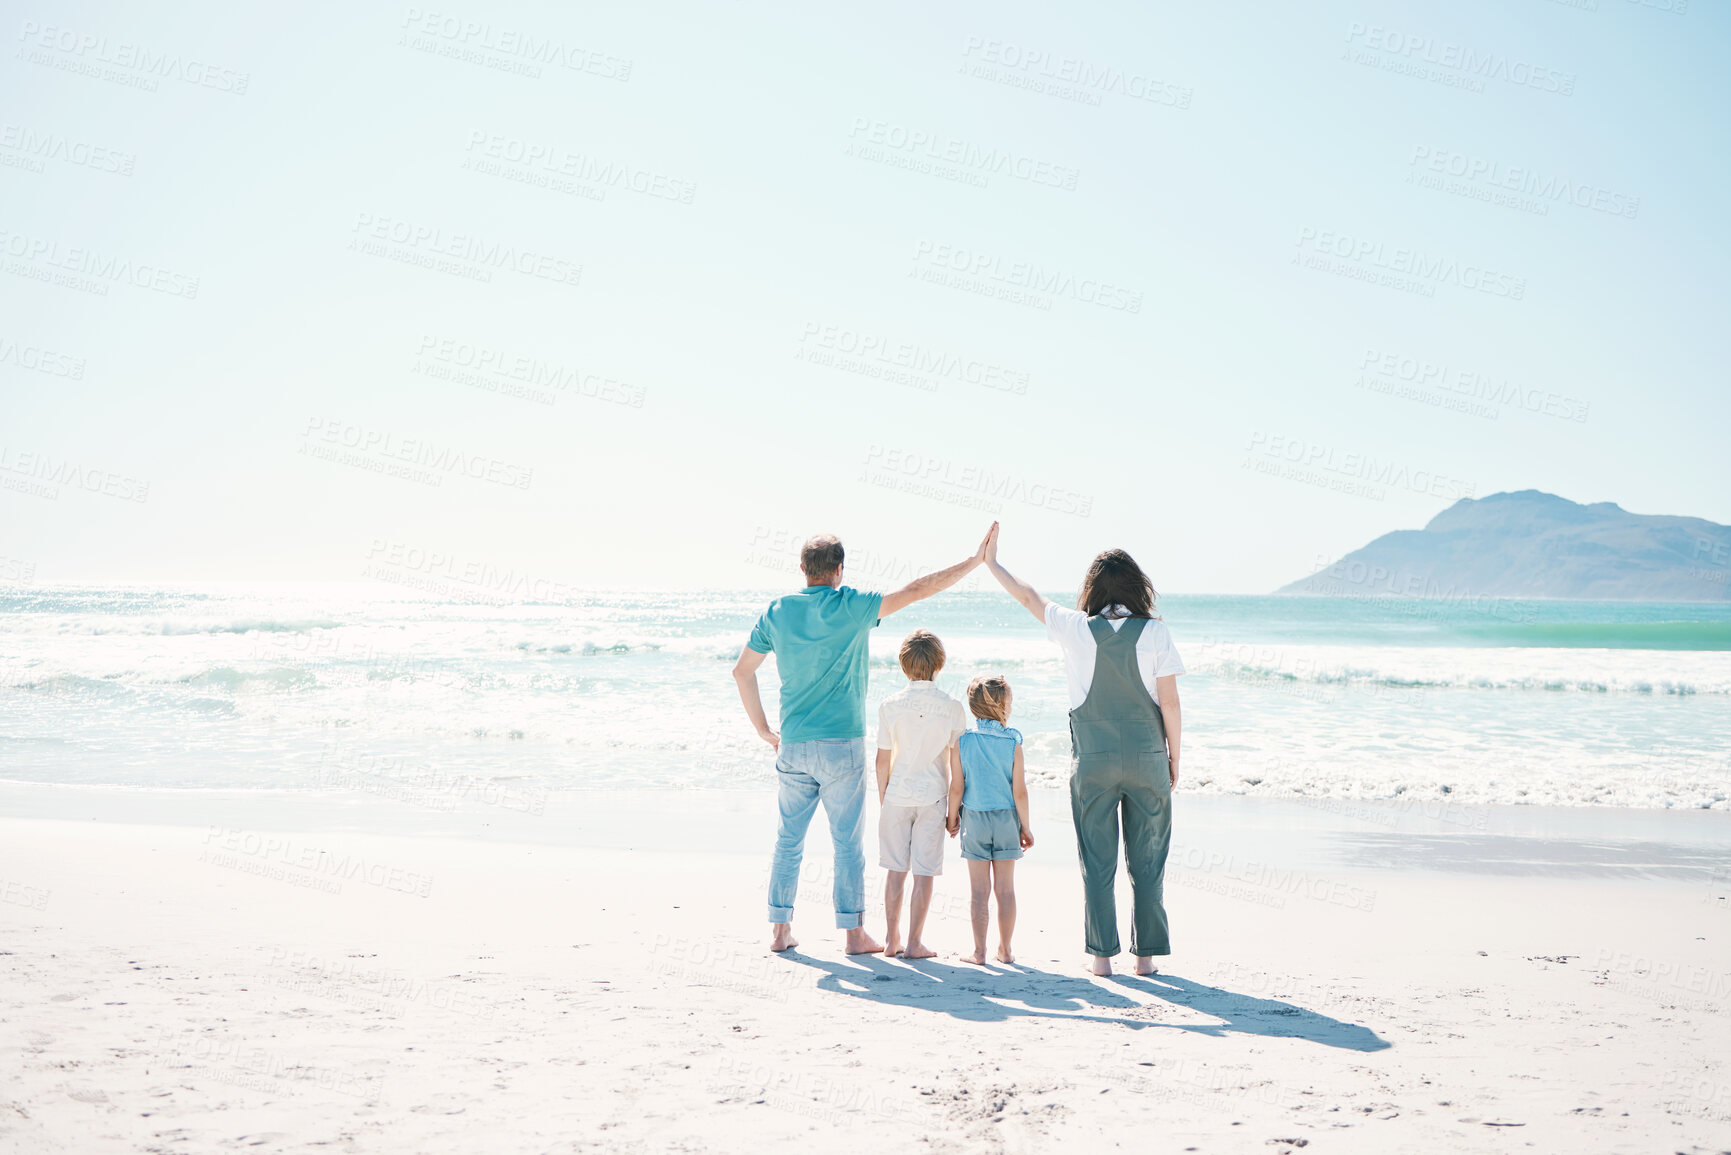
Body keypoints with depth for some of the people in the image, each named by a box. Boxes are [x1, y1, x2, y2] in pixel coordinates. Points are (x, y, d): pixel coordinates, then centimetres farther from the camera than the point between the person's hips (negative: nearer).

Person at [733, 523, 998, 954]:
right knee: (847, 842, 3)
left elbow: (742, 670, 10)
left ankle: (781, 930, 14)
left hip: (792, 745, 4)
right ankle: (854, 933, 7)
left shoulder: (778, 611, 5)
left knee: (788, 839, 11)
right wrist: (975, 561, -1)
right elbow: (915, 591, -7)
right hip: (841, 744, -4)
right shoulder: (849, 607, -7)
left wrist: (764, 731, 16)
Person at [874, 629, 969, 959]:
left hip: (897, 796, 1)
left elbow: (883, 759, 1)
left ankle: (892, 939, 16)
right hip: (933, 796, -1)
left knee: (895, 869, 11)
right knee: (924, 871, 3)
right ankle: (914, 942, 5)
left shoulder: (890, 705, -4)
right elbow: (956, 762, -2)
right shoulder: (953, 708, -6)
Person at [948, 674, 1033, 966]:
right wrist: (1025, 827, 3)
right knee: (1005, 888, 9)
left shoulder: (962, 742, -7)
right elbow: (1019, 792, -7)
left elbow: (957, 788, -6)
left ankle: (979, 951, 8)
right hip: (1006, 819, 0)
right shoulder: (1012, 743, -8)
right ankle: (1005, 949, 16)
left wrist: (952, 819, 8)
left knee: (979, 889, 5)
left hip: (974, 820, 0)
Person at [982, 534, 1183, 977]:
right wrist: (1173, 756, 7)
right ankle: (1146, 953, 11)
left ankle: (1102, 954, 7)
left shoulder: (1076, 629, -4)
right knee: (1146, 860, 8)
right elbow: (1169, 702, -4)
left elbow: (1029, 597, 11)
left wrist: (991, 562, 26)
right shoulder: (1154, 632, -6)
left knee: (1097, 860, 6)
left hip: (1093, 760, 0)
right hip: (1146, 758, 0)